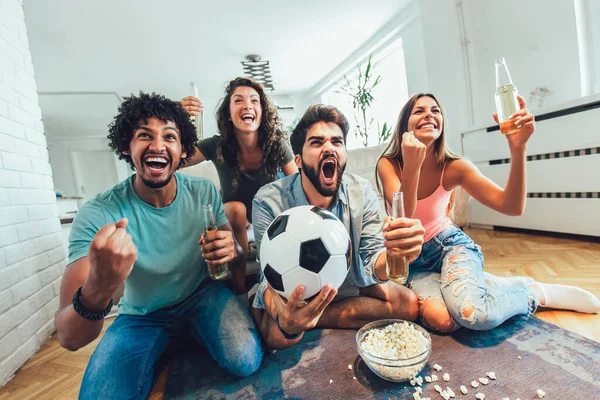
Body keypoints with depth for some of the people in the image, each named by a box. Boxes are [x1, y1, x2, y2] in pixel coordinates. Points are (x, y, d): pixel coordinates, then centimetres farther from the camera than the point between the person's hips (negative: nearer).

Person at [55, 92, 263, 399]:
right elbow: (70, 339, -26)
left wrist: (232, 252, -30)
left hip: (202, 296, 1)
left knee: (245, 360, -23)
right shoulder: (97, 215, -21)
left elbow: (233, 251, -4)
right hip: (141, 315, 0)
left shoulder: (205, 192, -14)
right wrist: (97, 289, -50)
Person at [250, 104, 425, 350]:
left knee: (408, 304, -15)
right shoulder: (268, 202, -24)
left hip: (348, 283, 5)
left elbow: (372, 260, -18)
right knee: (278, 334, -33)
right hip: (293, 291, -4)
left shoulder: (362, 192, -15)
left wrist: (394, 253, -44)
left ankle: (312, 319, -8)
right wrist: (284, 318, -49)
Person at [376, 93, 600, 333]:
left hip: (450, 245, 0)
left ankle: (535, 293, 4)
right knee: (440, 319, -28)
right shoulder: (388, 165, -15)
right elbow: (404, 219, -27)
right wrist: (411, 166, -42)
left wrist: (517, 148, -31)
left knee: (472, 313, -30)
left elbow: (511, 206, -20)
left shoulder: (453, 167, -12)